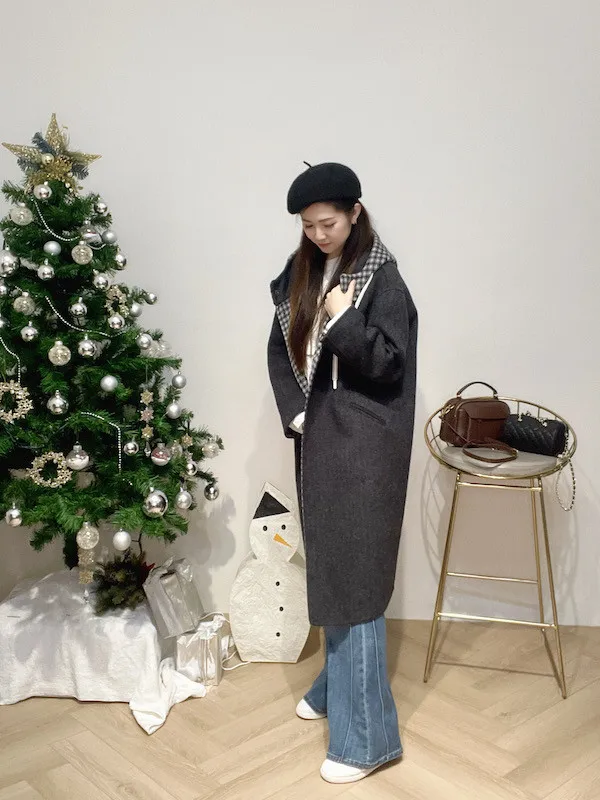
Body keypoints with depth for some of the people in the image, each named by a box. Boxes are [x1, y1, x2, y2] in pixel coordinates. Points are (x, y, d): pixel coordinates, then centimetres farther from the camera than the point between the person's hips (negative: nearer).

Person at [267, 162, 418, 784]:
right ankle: (336, 687, 34)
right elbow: (281, 347, 13)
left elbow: (389, 363, -13)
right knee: (328, 569, 16)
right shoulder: (302, 271, 9)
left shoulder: (382, 276, -10)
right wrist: (293, 412, 3)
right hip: (318, 436, 7)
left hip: (365, 444, -7)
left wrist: (344, 322, -24)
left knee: (353, 575, -6)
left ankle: (367, 734, 4)